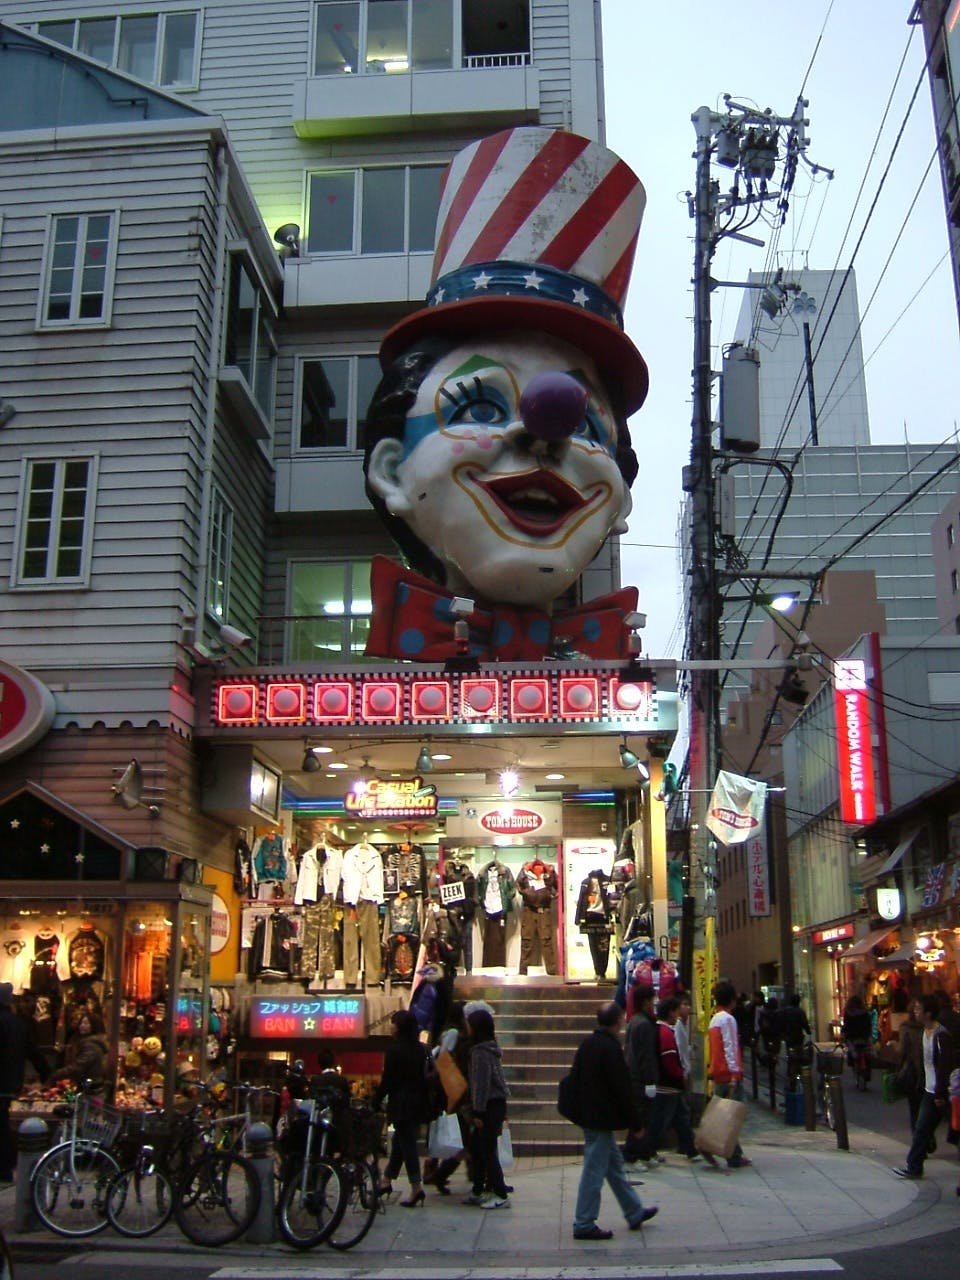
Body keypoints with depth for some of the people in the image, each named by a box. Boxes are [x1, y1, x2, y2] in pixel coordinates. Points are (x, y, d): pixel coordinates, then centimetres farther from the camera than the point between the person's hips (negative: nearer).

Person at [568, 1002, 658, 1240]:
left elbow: (575, 1078, 15)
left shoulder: (587, 1044, 8)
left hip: (589, 1115, 10)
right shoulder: (610, 1048, -20)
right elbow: (622, 1089, -18)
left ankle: (635, 1213, 31)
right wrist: (635, 1123, -10)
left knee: (615, 1165, 19)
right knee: (594, 1170, -2)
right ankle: (584, 1225, 5)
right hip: (602, 1119, -10)